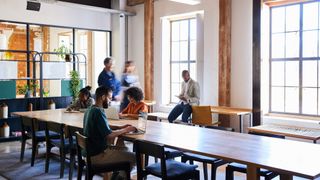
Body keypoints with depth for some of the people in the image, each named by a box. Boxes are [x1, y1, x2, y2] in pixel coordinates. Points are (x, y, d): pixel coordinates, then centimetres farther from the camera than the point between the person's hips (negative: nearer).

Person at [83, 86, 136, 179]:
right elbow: (109, 135, -25)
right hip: (97, 155, -10)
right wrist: (125, 130, -11)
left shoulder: (90, 109, 8)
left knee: (124, 149, 23)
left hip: (91, 151, 10)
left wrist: (120, 127, 9)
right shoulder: (98, 112, -22)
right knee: (133, 157, -5)